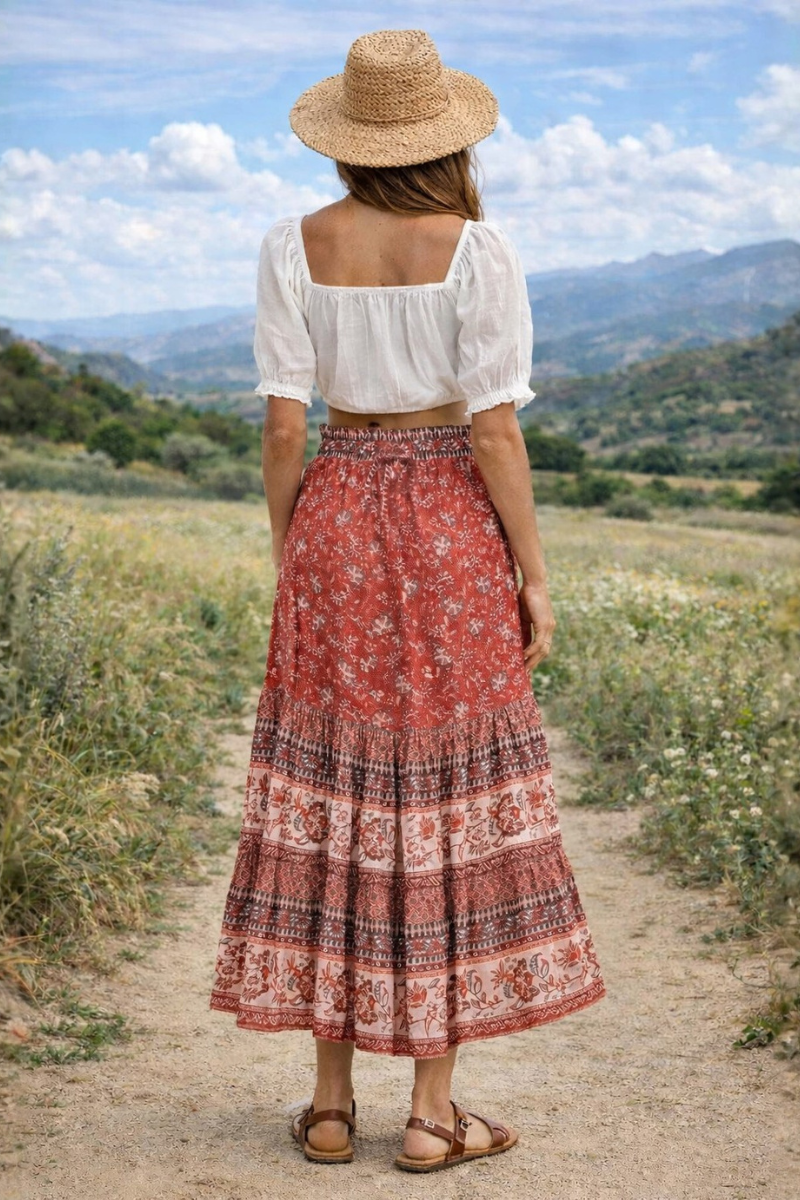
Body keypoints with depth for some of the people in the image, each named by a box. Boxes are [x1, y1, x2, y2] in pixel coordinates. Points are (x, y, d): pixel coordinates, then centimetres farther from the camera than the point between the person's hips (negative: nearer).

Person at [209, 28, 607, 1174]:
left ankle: (331, 1103, 16)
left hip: (337, 518, 3)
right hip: (452, 524, -2)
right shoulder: (477, 249, -7)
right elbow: (496, 431, -11)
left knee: (333, 799, 9)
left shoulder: (294, 247, 0)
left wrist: (287, 561, 9)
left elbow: (284, 430, -2)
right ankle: (434, 1111, 10)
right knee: (448, 802, 4)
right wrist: (534, 573, -2)